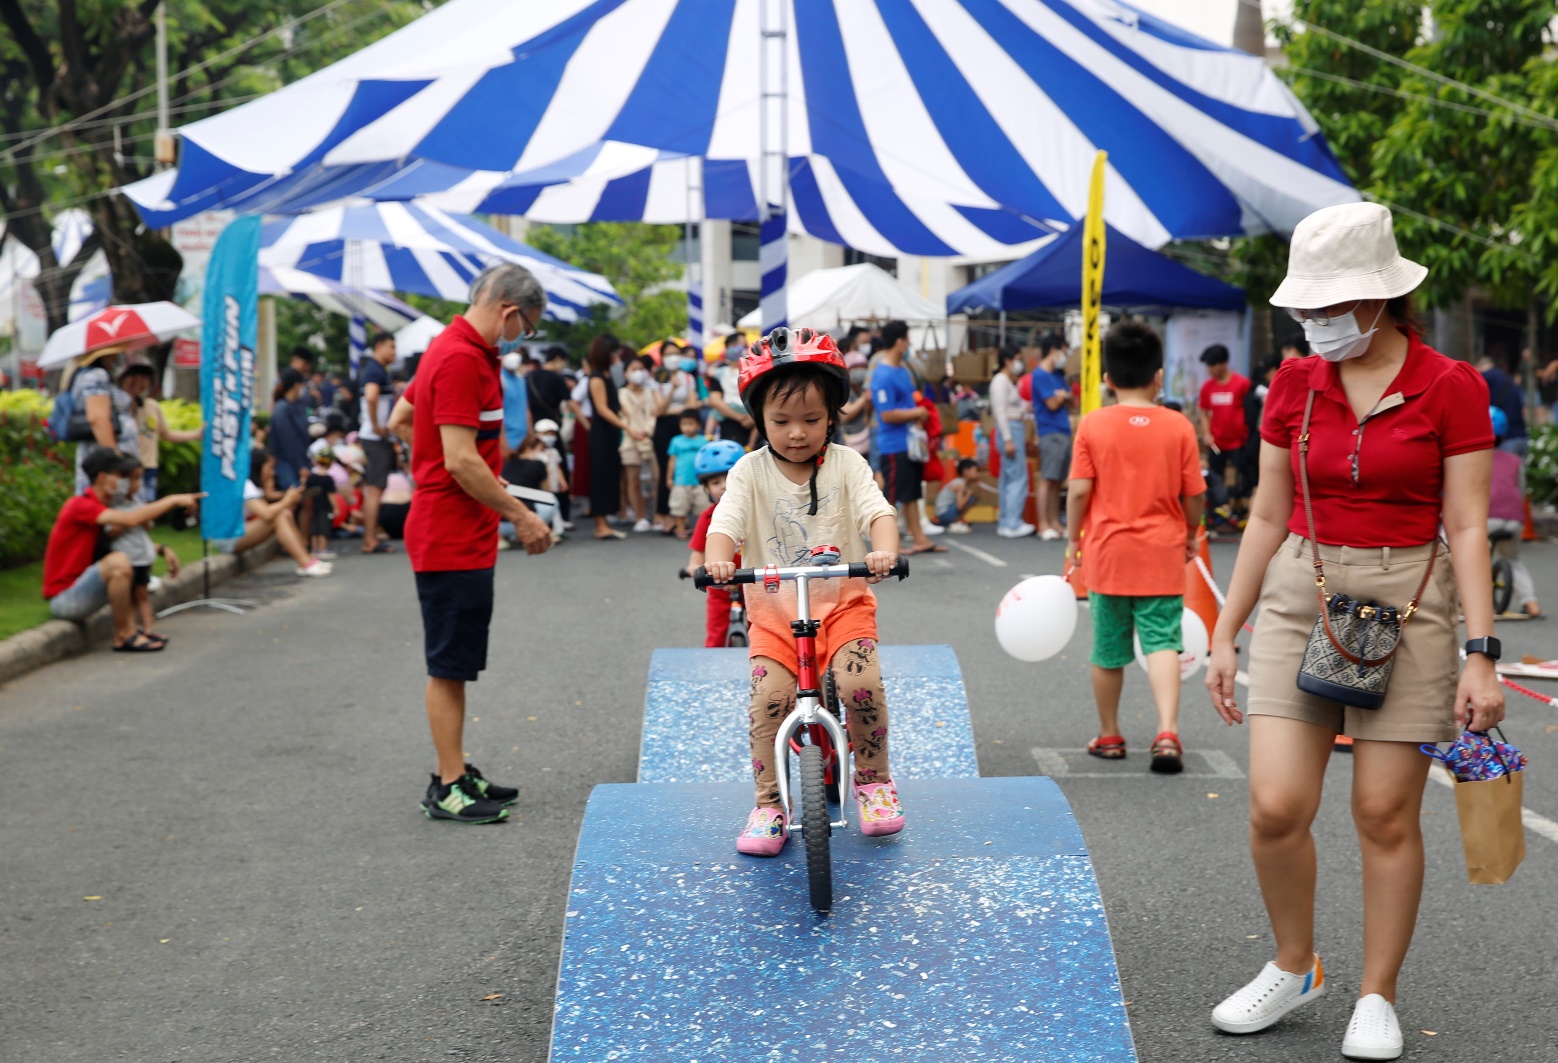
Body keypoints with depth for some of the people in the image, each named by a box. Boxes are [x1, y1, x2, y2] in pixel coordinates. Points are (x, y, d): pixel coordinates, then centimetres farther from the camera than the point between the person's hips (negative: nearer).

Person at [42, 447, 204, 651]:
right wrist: (173, 500, -22)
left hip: (79, 586, 10)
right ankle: (124, 636, -18)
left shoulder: (99, 508, 12)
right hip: (63, 599, -10)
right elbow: (131, 520, -31)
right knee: (118, 561, -30)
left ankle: (129, 630, 0)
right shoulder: (81, 506, -18)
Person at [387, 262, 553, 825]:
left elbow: (399, 420, 25)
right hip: (452, 540, -10)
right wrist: (520, 515, -17)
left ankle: (457, 773, 25)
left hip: (460, 538, 10)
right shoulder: (462, 358, -19)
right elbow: (462, 461, -24)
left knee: (454, 665, 16)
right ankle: (448, 789, 6)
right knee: (449, 667, -2)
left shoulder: (453, 349, 13)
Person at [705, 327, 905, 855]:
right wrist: (717, 558, -38)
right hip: (774, 608, 1)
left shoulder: (846, 464, -2)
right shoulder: (751, 471, -3)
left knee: (861, 682, -23)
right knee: (769, 697, -17)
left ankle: (873, 780, 1)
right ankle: (768, 805, -1)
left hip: (843, 600, 0)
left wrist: (884, 552, -36)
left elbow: (878, 512, -14)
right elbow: (725, 522, -14)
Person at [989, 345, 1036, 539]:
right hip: (1010, 431, -10)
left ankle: (1005, 523, 13)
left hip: (1015, 430, 10)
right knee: (1018, 478, -11)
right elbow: (1000, 412, -17)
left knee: (1008, 478, 10)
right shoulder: (1001, 380, -11)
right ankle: (1013, 524, -11)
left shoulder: (1009, 381, 19)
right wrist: (1008, 440, -21)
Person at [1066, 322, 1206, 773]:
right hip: (1162, 554, 0)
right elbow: (1194, 494, -2)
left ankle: (1109, 736, 25)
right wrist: (1190, 534, 16)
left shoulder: (1093, 425, -5)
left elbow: (1079, 490, -8)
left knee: (1108, 649, 12)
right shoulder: (1178, 426, -4)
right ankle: (1168, 731, -17)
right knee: (1162, 642, 0)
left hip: (1107, 551, 1)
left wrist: (1073, 537, 7)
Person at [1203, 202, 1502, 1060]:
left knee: (1386, 811, 0)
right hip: (1301, 595, 3)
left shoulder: (1450, 388, -5)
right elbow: (1268, 517, 9)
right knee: (1276, 805, -5)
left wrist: (1479, 653, -11)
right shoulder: (1294, 386, 5)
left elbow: (1466, 529, -5)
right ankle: (1294, 968, 20)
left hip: (1408, 602, -3)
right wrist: (1225, 634, 9)